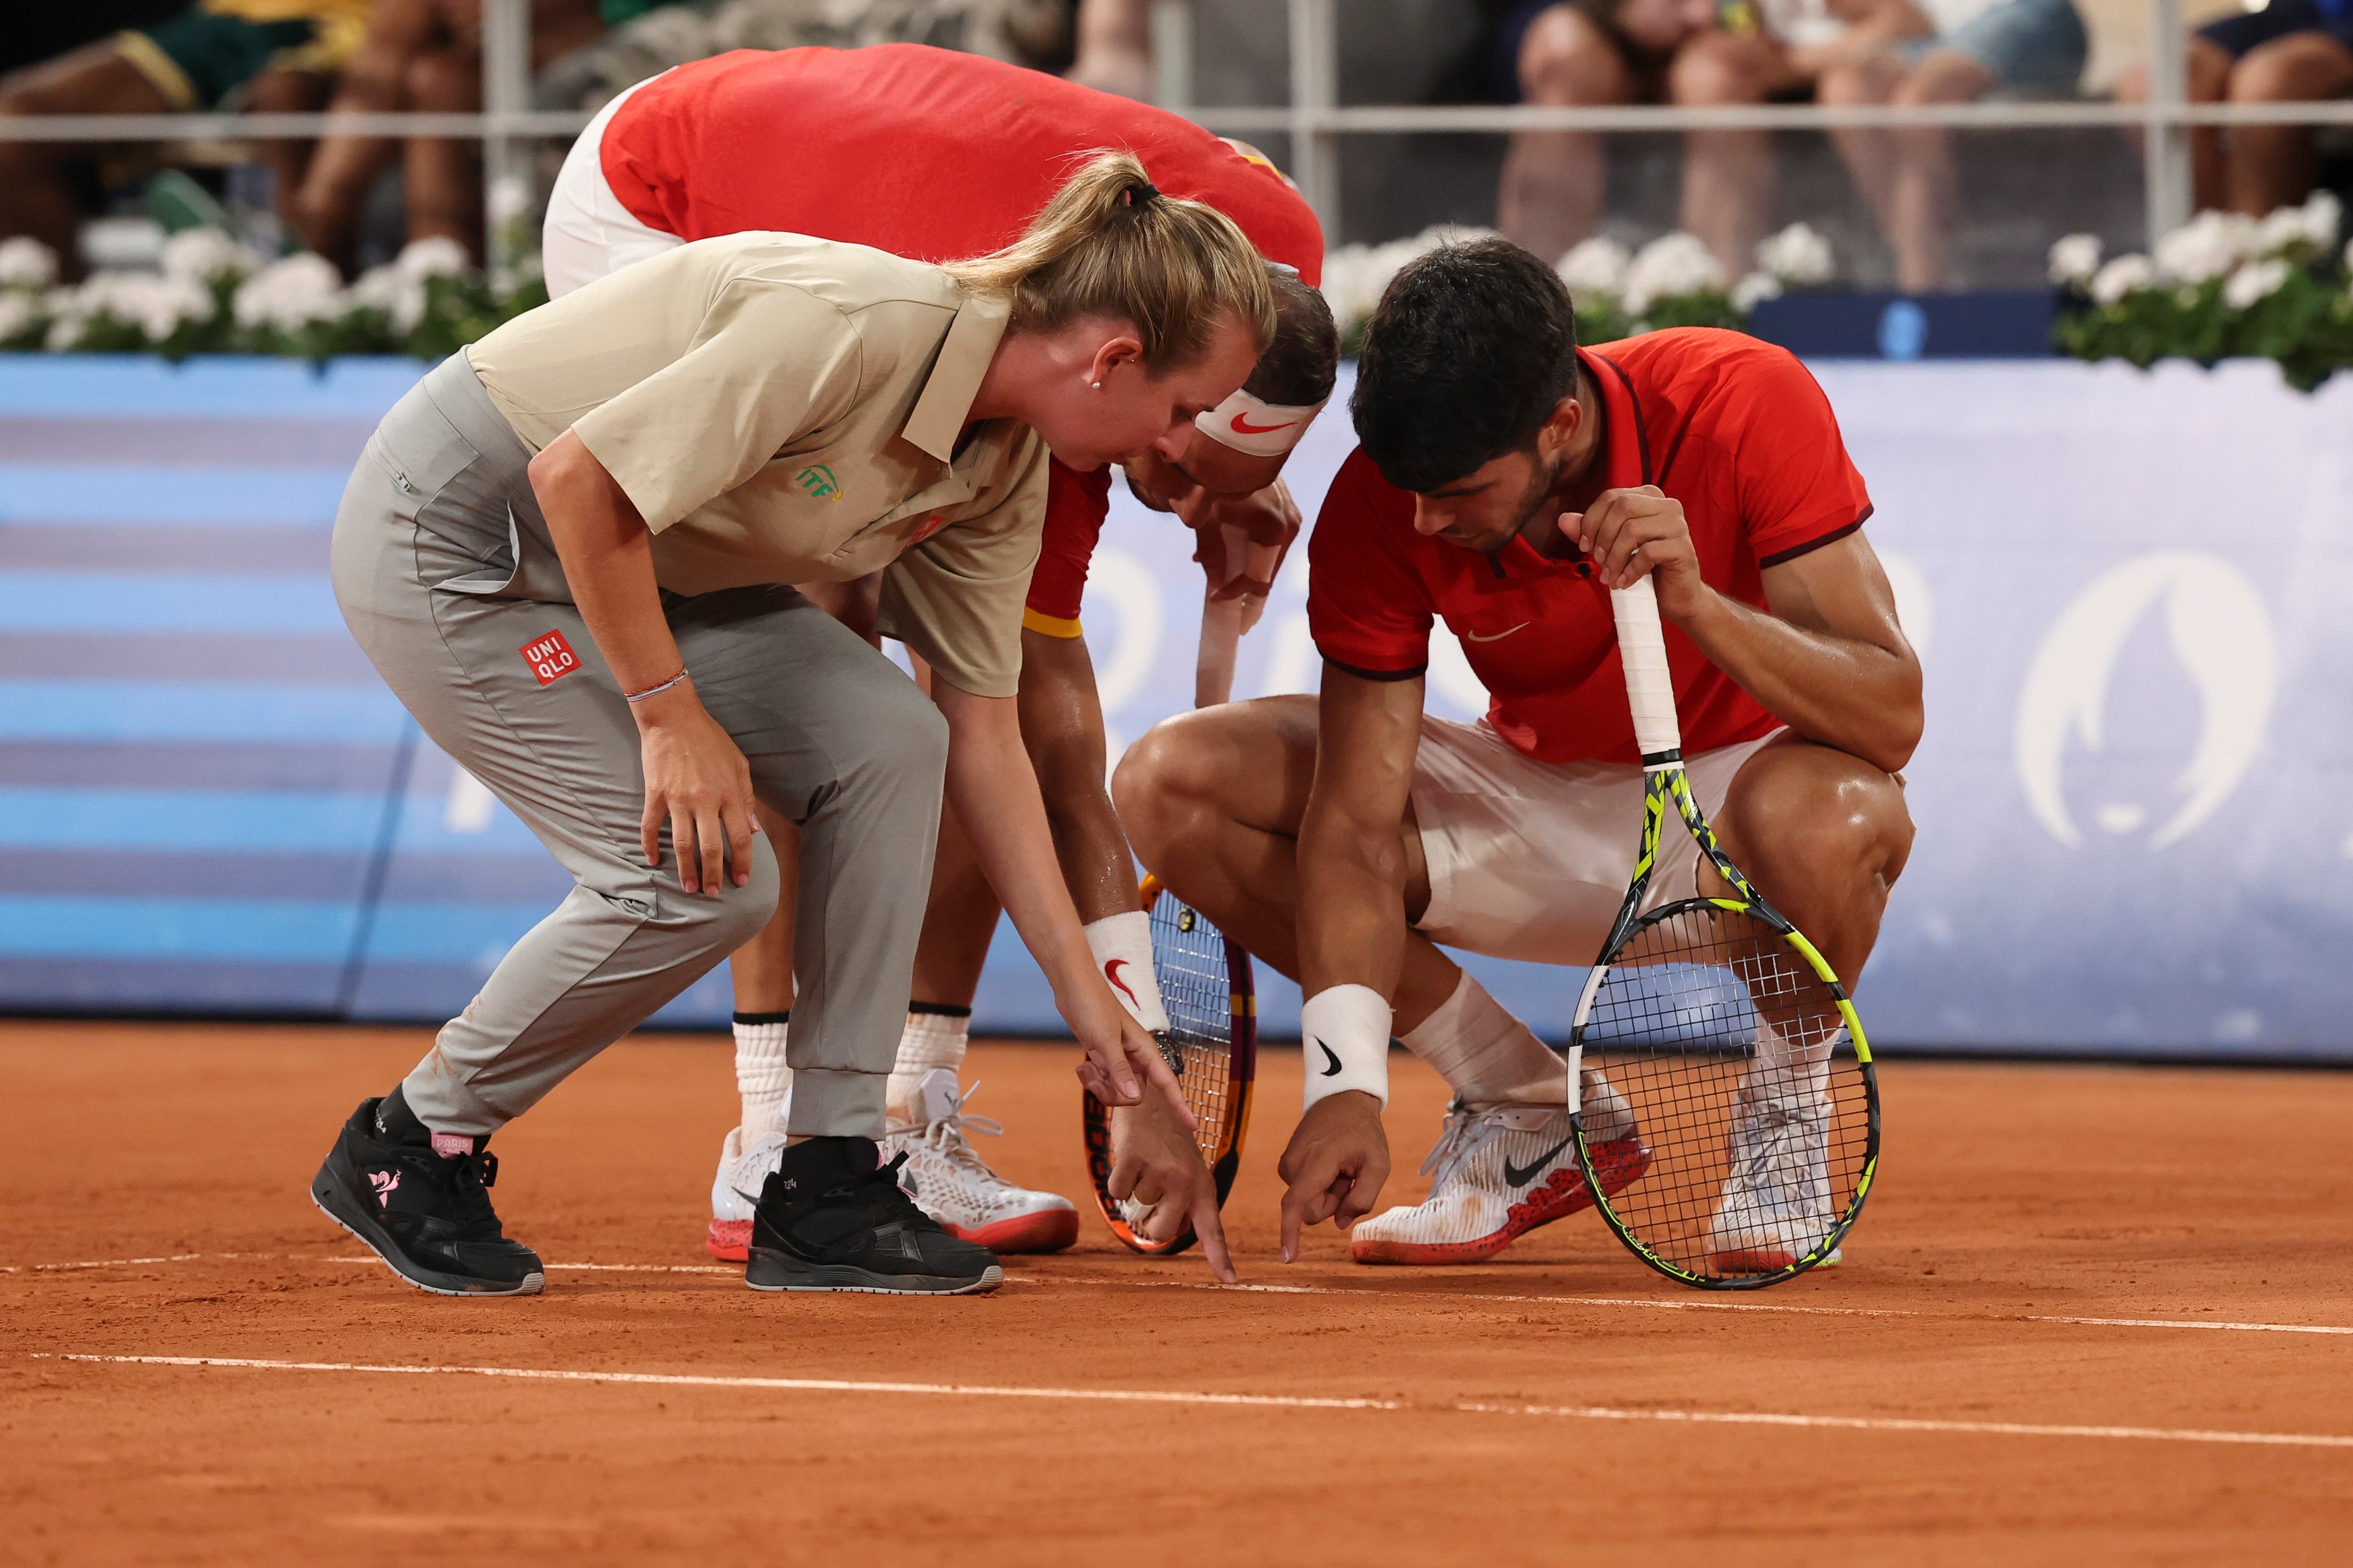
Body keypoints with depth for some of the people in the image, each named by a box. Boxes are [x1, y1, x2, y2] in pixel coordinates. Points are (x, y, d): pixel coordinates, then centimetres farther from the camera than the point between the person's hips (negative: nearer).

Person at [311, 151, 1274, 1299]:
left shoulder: (1004, 467, -2)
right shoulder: (865, 328, -31)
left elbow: (981, 733, 5)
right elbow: (577, 478, -30)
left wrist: (1086, 997, 3)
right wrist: (670, 714, -24)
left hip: (625, 560, 9)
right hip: (444, 529, -9)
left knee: (885, 738, -8)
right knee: (698, 876, -16)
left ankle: (826, 1187, -3)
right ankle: (412, 1148, 4)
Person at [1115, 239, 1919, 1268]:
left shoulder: (1746, 404, -26)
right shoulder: (1379, 508, -20)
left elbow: (1892, 719, -27)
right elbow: (1356, 820, -19)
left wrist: (1698, 604, -42)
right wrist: (1348, 1085, -31)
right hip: (1537, 813, 4)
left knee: (1825, 815, -41)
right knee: (1169, 786, -15)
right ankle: (1533, 1108, -4)